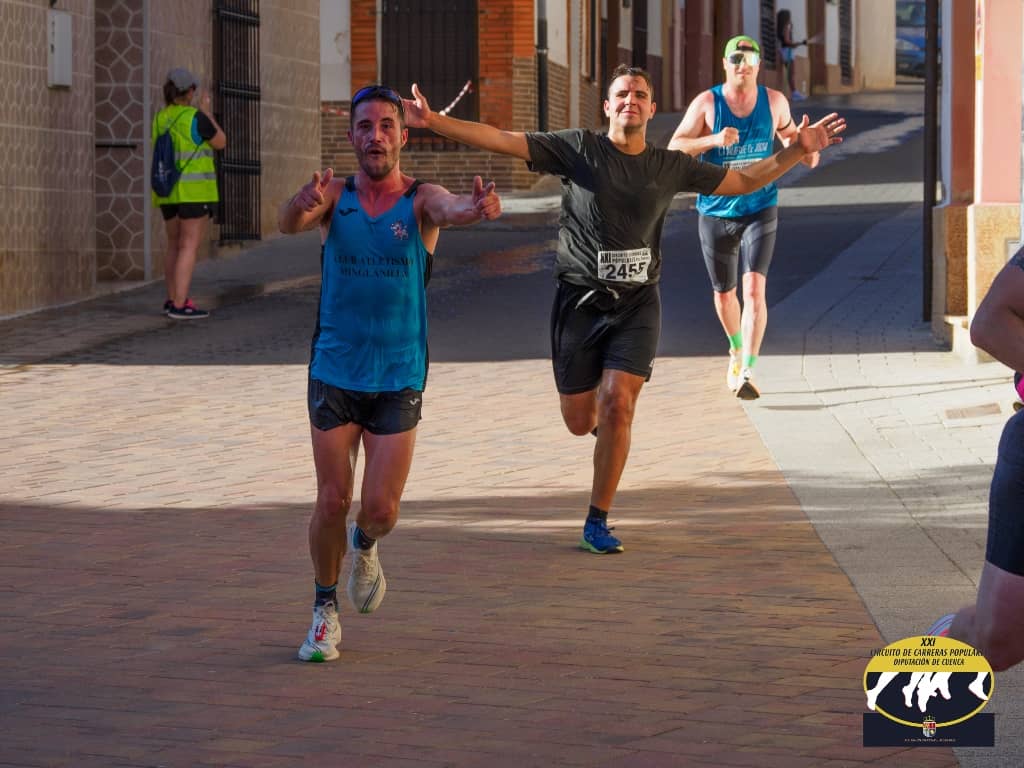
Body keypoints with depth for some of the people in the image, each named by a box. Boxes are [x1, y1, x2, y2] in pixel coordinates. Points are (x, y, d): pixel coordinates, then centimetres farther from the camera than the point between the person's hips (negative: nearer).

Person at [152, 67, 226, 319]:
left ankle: (172, 300, 21)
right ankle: (179, 305, -13)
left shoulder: (160, 119, 7)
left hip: (168, 191, 7)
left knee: (175, 245, 16)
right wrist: (206, 112, 6)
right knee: (190, 246, -7)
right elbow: (221, 142, -2)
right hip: (194, 190, -7)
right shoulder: (195, 117, -13)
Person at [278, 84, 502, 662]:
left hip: (399, 380, 0)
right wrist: (304, 204, -47)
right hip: (334, 374, 1)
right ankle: (325, 610, 22)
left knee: (381, 511, -4)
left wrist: (478, 207, -53)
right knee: (332, 502, 0)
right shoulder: (335, 195, -2)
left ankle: (364, 548, 33)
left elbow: (450, 209, -28)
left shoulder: (420, 200, -5)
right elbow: (290, 222, -22)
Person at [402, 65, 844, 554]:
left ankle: (597, 523, -3)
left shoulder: (670, 167, 6)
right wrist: (432, 122, -18)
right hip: (580, 300, -1)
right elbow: (501, 140, -8)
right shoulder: (578, 149, -3)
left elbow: (744, 181, 17)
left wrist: (798, 150, 7)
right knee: (579, 422, 4)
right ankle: (597, 401, 45)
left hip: (637, 303, 1)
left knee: (618, 406, -15)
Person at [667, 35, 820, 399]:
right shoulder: (706, 103, -6)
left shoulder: (774, 102, 1)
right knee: (724, 294, 14)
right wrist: (713, 140, -28)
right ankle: (737, 350, 44)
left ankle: (747, 373, -22)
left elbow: (789, 134, 19)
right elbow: (674, 148, -11)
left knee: (754, 288, -18)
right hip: (716, 213, 0)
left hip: (760, 210, 0)